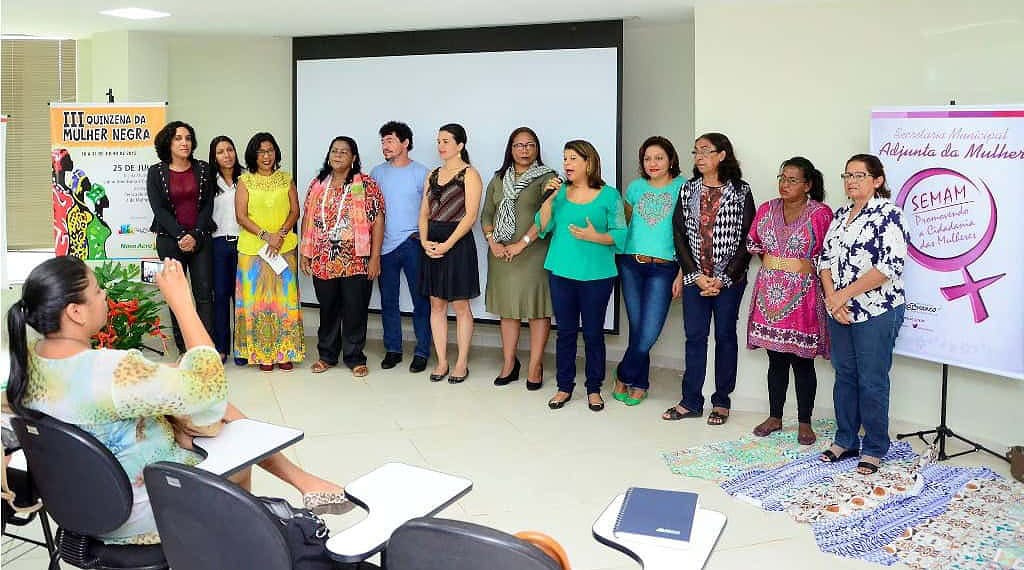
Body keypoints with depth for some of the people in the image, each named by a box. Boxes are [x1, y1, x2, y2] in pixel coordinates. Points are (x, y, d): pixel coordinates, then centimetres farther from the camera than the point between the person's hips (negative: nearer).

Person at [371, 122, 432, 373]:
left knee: (421, 300, 0)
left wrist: (424, 235, -10)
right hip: (385, 246, 3)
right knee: (388, 300, 9)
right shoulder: (377, 172, 9)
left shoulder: (420, 172, -1)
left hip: (413, 245, -3)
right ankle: (393, 349, 20)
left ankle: (422, 352, 9)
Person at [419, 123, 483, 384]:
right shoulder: (433, 175, 14)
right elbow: (424, 213, 13)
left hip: (457, 243, -6)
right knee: (436, 305, 8)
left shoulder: (469, 174, -4)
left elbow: (470, 216, -12)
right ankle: (441, 362, 17)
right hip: (432, 244, 6)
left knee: (460, 305, 1)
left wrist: (447, 244, -17)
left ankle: (462, 363, 11)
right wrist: (425, 241, -4)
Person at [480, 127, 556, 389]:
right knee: (507, 308, 10)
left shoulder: (546, 177, -2)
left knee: (537, 309, -1)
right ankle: (509, 364, 19)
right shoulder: (499, 178, 14)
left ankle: (535, 367, 7)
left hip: (534, 253, -5)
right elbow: (486, 214, 12)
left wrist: (522, 244, -19)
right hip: (501, 254, 5)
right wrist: (493, 242, -4)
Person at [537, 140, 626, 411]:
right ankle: (564, 387, 20)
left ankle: (594, 389, 19)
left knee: (593, 333, 6)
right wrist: (549, 199, -11)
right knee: (565, 332, 9)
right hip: (561, 272, 3)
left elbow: (620, 234, -3)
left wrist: (595, 236, -18)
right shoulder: (559, 191, 7)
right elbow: (542, 228, 1)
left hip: (596, 275, -2)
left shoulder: (609, 195, -2)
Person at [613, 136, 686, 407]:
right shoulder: (636, 187, 11)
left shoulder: (682, 188, -1)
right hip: (631, 264, 3)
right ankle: (639, 384, 22)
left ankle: (623, 377, 15)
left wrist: (682, 273, -7)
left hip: (664, 268, -3)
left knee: (648, 333, -7)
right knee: (637, 329, 5)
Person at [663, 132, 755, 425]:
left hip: (729, 279, -2)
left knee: (725, 336, 6)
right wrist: (696, 275, -6)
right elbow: (679, 234, 3)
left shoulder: (740, 191, -2)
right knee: (694, 337, 5)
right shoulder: (688, 190, 6)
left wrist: (724, 278, -11)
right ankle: (691, 401, 13)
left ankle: (721, 402, 16)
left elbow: (747, 239, -5)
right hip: (695, 278, 3)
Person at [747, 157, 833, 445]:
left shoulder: (821, 214, -8)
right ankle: (774, 417, 24)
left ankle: (804, 422, 17)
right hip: (770, 294, 4)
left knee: (802, 361, 4)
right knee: (776, 359, 13)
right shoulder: (767, 209, 7)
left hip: (802, 296, -4)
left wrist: (800, 270, -3)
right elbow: (753, 244, 18)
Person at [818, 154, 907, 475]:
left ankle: (874, 449, 16)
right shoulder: (840, 215, 12)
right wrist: (832, 298, -6)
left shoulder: (888, 214, -10)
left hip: (876, 313, -7)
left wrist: (844, 294, -16)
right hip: (840, 313, 7)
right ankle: (845, 441, 26)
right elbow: (825, 258, 10)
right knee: (844, 375, 14)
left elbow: (891, 266, -18)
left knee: (872, 382, 1)